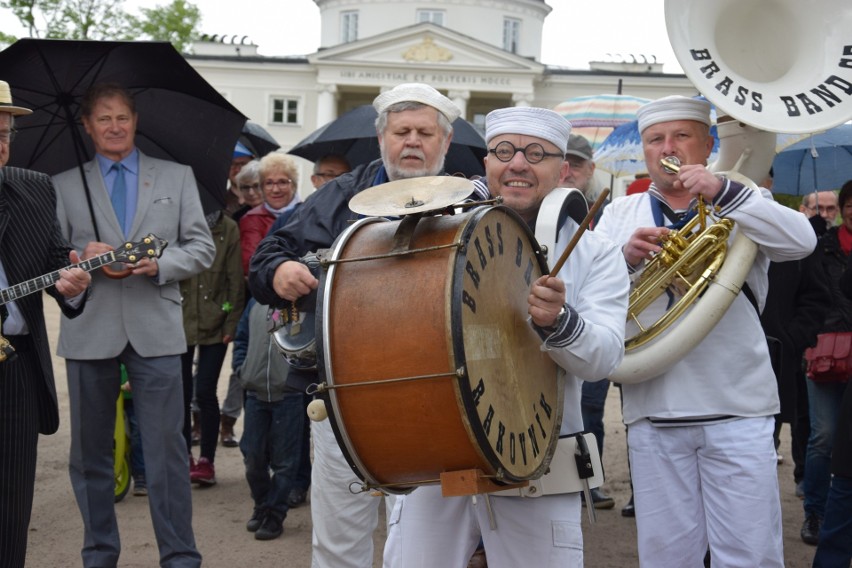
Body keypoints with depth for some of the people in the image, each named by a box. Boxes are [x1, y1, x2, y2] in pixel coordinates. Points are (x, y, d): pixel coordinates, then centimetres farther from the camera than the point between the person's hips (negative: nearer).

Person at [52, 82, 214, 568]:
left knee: (167, 449, -3)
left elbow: (203, 248, 8)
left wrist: (161, 264, -10)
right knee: (90, 451, 8)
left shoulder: (177, 177, 12)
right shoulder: (64, 185, 10)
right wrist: (81, 255, -13)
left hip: (155, 330, -1)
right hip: (90, 332, 1)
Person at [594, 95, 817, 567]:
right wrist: (626, 258, -16)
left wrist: (723, 192, -22)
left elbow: (801, 240, -11)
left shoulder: (741, 205, 8)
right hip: (652, 411, 2)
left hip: (737, 408, -1)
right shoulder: (620, 214, 15)